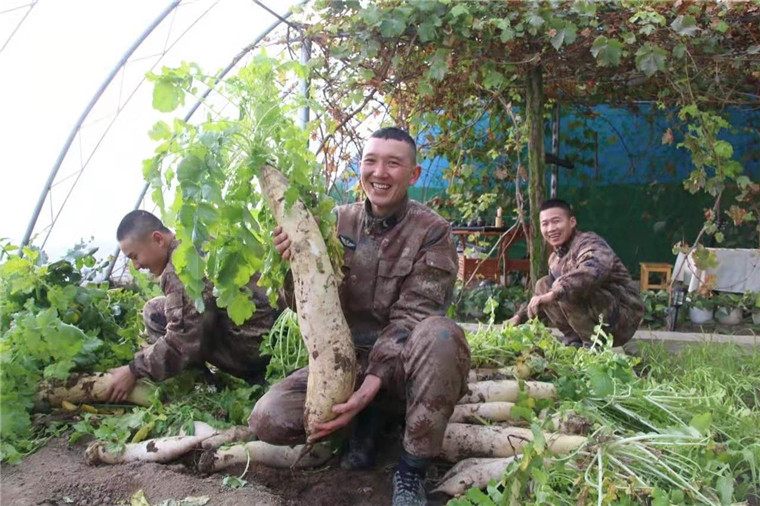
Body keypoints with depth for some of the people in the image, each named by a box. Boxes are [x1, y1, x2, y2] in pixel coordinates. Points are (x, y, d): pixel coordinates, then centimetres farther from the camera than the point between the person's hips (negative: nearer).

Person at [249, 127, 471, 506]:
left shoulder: (432, 232, -8)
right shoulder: (338, 222, 2)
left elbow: (412, 317, -16)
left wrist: (373, 382, -30)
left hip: (401, 362, -2)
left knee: (441, 335, -37)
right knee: (268, 419, -22)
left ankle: (411, 471, -18)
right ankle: (368, 418, 5)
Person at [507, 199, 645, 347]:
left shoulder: (589, 242, -16)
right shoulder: (555, 258, 11)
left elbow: (596, 270, -42)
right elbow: (544, 295, 26)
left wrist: (554, 294, -46)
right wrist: (520, 316, 16)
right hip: (599, 320, 9)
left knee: (566, 289, -28)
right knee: (543, 285, 5)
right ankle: (574, 341, 4)